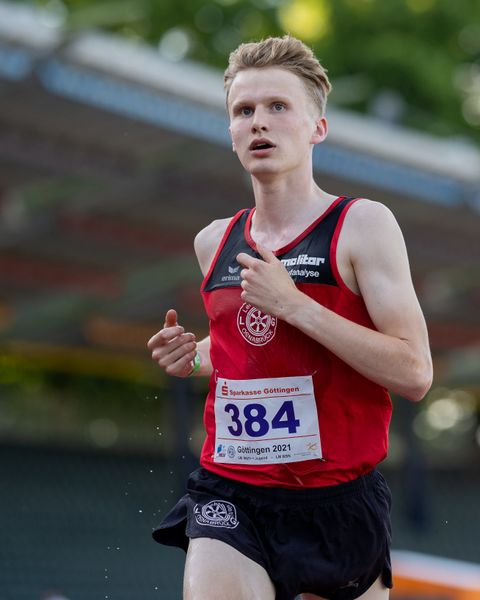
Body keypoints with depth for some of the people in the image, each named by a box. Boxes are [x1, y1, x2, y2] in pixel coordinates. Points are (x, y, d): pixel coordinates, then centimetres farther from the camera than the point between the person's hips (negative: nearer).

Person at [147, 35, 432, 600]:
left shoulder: (363, 225, -7)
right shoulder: (215, 242, 10)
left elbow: (414, 374, -15)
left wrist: (292, 303, -19)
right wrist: (193, 357, 6)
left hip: (337, 502, -3)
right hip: (229, 497, 3)